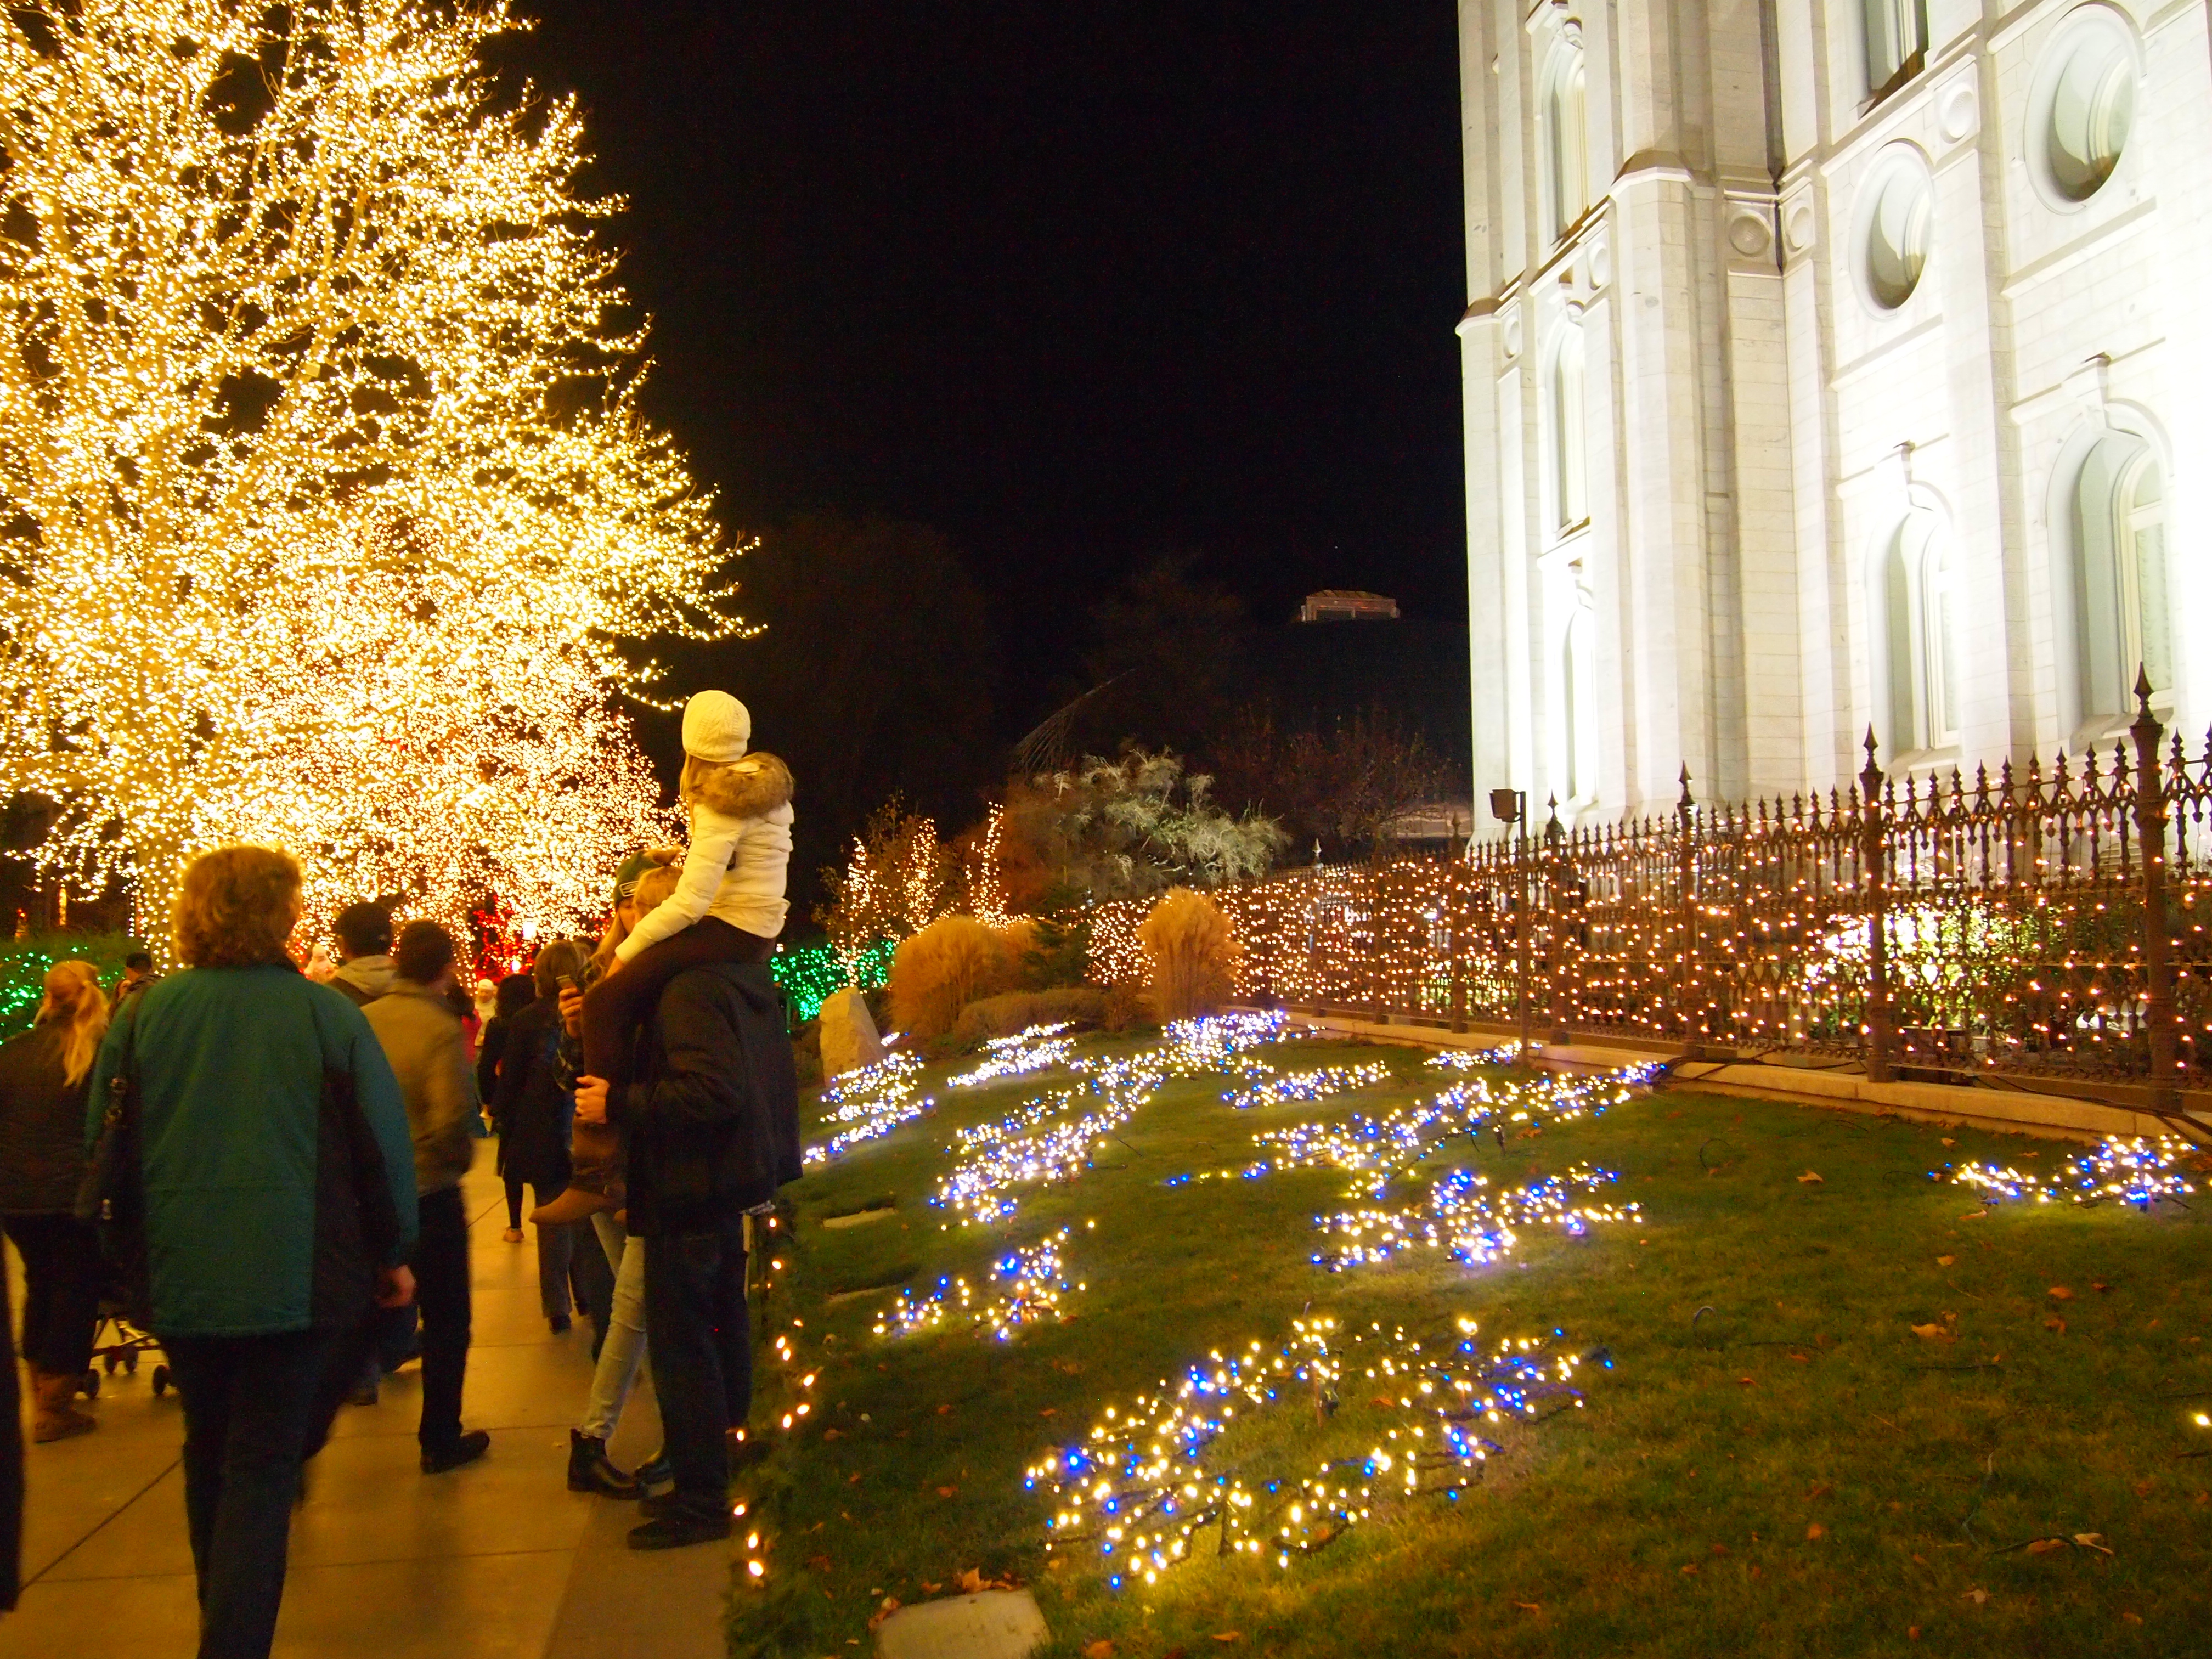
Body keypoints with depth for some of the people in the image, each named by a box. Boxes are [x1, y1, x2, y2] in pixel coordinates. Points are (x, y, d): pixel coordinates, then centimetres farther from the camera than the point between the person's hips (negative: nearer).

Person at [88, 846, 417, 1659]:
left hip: (181, 1278, 4)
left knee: (209, 1454, 22)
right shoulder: (326, 1013, -10)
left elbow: (99, 1139, 5)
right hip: (294, 1278, -4)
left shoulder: (144, 1013, -2)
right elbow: (385, 1142, -7)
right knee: (263, 1469, 5)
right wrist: (392, 1251, 6)